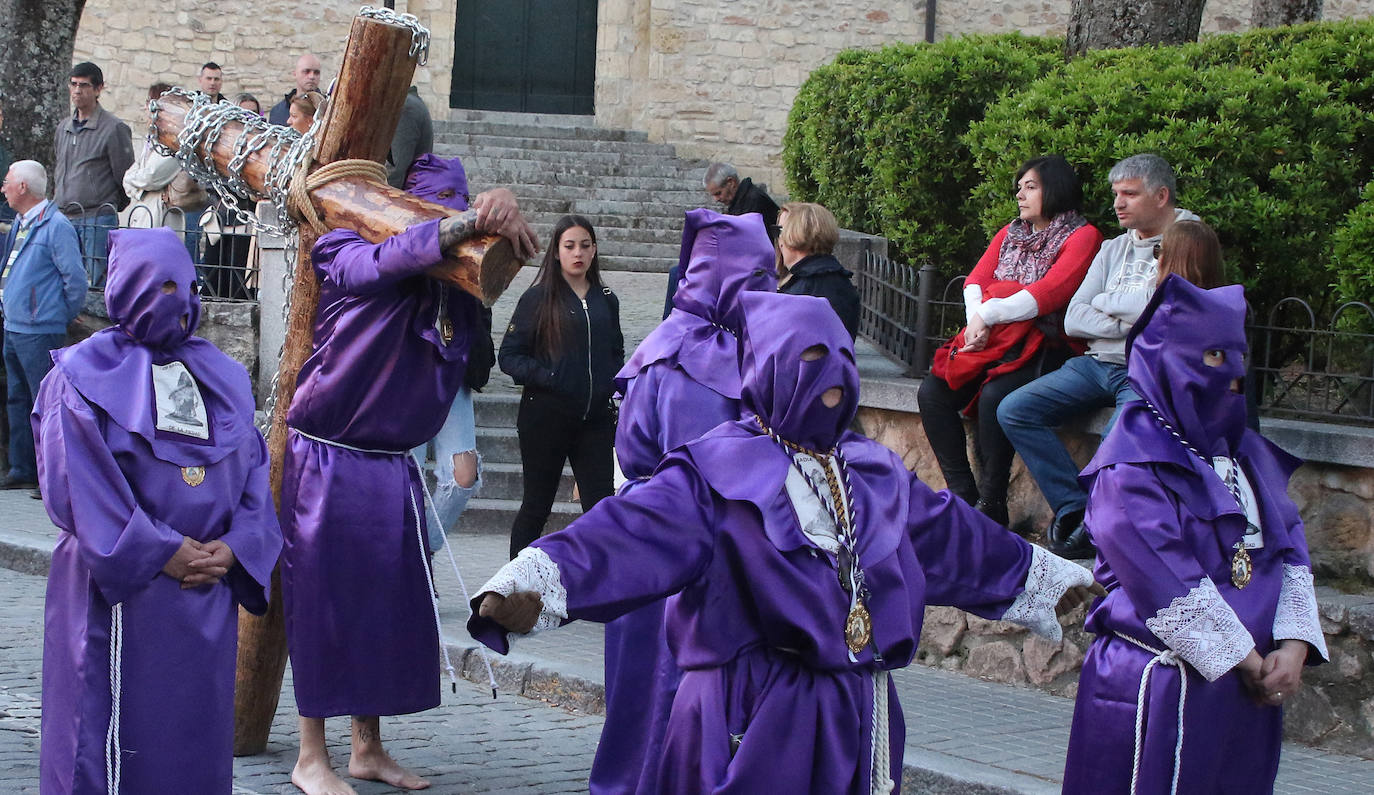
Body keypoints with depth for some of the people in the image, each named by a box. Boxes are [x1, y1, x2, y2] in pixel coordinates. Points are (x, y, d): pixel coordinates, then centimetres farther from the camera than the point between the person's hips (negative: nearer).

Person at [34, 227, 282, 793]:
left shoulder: (220, 376, 14)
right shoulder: (85, 377, -2)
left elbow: (253, 469, 10)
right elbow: (80, 485, -11)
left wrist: (233, 546, -6)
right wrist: (160, 553, -15)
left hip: (208, 593, 5)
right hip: (119, 592, -5)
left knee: (197, 734, 7)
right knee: (116, 734, -3)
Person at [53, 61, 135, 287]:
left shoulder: (114, 128, -5)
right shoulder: (63, 128, 15)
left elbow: (125, 178, -3)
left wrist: (112, 207, 4)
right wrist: (58, 202, 17)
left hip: (98, 219, -6)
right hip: (63, 218, 6)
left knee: (99, 283, -8)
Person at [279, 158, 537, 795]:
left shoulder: (451, 286, 5)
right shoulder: (350, 262, -10)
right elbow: (392, 256, -30)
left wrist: (499, 219, -32)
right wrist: (472, 220, -41)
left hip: (392, 468, 6)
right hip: (329, 460, -6)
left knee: (391, 602, 9)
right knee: (324, 601, 0)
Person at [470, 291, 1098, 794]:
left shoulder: (873, 475, 14)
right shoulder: (718, 473, -8)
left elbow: (953, 538, 28)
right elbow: (633, 534, -22)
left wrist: (1043, 577, 40)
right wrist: (532, 587, -39)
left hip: (859, 725, 6)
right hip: (754, 726, -6)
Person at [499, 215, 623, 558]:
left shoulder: (606, 300, 11)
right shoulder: (539, 297, -2)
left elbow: (617, 353, 23)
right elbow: (509, 355, -5)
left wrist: (612, 385, 4)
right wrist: (546, 379, -18)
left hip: (595, 419, 3)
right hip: (546, 418, -3)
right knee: (536, 506, 7)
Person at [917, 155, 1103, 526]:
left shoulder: (1081, 237, -1)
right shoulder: (1010, 233, 21)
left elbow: (1047, 295, -14)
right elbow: (976, 280, 10)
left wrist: (988, 315, -15)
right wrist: (976, 322, -10)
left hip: (1039, 346, -7)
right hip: (988, 341, 7)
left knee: (993, 396, -35)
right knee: (932, 392, -18)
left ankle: (991, 506, -24)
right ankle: (962, 496, -15)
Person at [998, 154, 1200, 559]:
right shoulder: (1114, 248, 18)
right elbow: (1073, 320, 9)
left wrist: (1106, 301, 1)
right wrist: (1126, 323, -8)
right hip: (1097, 364, 7)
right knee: (1013, 411, -9)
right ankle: (1074, 507, -8)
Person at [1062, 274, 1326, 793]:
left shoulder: (1245, 452, 11)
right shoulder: (1132, 466, -12)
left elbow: (1290, 549, 6)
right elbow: (1169, 587, -18)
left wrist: (1293, 645, -8)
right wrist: (1245, 661, -15)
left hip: (1250, 682, 7)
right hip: (1160, 687, -7)